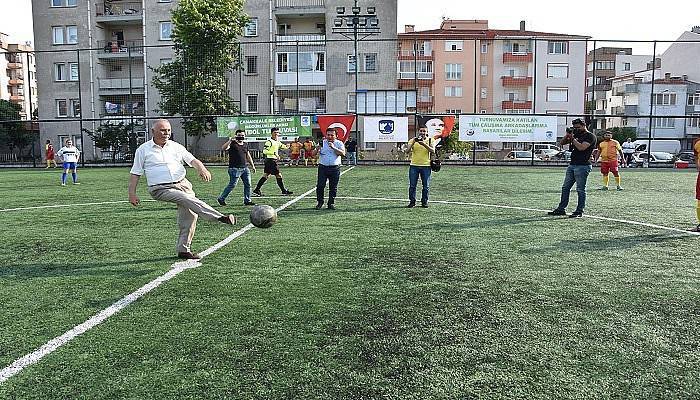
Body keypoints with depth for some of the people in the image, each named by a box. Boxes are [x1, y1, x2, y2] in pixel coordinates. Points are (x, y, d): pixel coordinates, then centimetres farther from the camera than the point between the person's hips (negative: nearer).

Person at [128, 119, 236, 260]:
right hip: (161, 189, -4)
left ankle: (184, 250, 8)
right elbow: (135, 173, 8)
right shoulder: (143, 150, 7)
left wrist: (202, 169, -18)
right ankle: (220, 217, -37)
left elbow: (192, 160, 4)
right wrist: (132, 193, 0)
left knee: (190, 216, -4)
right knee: (189, 199, -29)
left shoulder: (176, 147, 14)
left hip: (182, 184, 5)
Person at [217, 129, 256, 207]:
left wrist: (252, 166, 23)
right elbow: (223, 148, -23)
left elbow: (248, 156, 24)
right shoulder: (232, 144, -5)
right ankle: (221, 199, 9)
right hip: (235, 168, -7)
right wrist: (230, 141, -34)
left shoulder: (245, 145, 15)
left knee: (248, 184, 4)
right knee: (232, 185, -5)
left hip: (245, 168, 7)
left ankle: (247, 200, 14)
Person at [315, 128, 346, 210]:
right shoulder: (322, 143, 9)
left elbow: (343, 153, -11)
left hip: (335, 168, 0)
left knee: (333, 187, 4)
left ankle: (331, 203, 15)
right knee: (320, 186, -5)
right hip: (323, 167, 1)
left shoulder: (339, 143, 5)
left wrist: (333, 148, -18)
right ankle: (319, 202, 9)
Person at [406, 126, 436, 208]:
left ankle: (424, 202, 14)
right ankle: (412, 201, 10)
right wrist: (413, 142, -19)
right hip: (414, 165, 1)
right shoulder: (413, 140, 7)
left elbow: (433, 151, -10)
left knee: (426, 186, 3)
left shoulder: (431, 140, 5)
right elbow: (408, 151, -6)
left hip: (426, 165, 0)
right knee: (412, 185, 1)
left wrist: (424, 144, -22)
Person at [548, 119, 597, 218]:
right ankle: (561, 209, 14)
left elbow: (581, 147, -20)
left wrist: (572, 138, -13)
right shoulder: (576, 135, 18)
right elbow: (562, 143, 18)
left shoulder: (590, 136, -5)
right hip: (572, 165, 8)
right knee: (565, 188, 9)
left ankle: (579, 211, 0)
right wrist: (567, 135, 2)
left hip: (582, 166, -8)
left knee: (580, 190, -5)